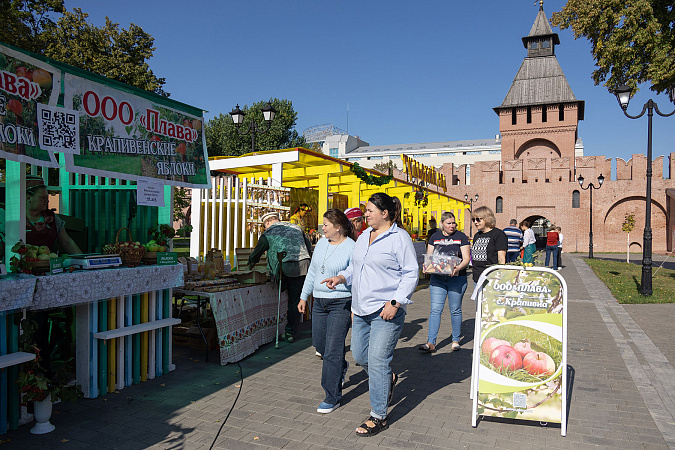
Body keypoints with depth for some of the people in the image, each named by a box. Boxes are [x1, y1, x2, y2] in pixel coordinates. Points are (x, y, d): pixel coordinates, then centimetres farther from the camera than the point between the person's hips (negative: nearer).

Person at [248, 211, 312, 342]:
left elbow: (257, 251, 20)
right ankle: (291, 332, 15)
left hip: (287, 267, -4)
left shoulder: (268, 233, 10)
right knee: (296, 299, 9)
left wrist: (251, 264, 39)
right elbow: (308, 245, 25)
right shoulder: (295, 227, 23)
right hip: (304, 265, 4)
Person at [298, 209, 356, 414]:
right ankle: (342, 367, 45)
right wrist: (304, 296, 17)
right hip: (320, 302, 7)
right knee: (319, 342, 15)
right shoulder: (321, 243, 8)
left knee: (332, 350, -5)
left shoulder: (351, 249, -13)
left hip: (341, 304, -7)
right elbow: (312, 272, 16)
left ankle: (332, 398, 7)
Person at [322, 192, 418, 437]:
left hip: (386, 311, -8)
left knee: (377, 362, -4)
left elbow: (411, 273, -11)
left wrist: (396, 302, -18)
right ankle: (388, 379, 43)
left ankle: (378, 417, 11)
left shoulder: (399, 237, -9)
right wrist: (341, 277, 5)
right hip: (362, 310, 8)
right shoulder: (363, 237, 14)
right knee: (359, 356, 14)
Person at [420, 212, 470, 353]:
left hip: (457, 278, -1)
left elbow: (466, 259, -3)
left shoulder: (461, 237, 3)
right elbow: (429, 257, 11)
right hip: (437, 278, 2)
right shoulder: (435, 237, 10)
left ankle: (456, 341, 22)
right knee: (435, 309, -4)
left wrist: (458, 268, -23)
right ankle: (431, 343, -4)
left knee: (455, 310, 6)